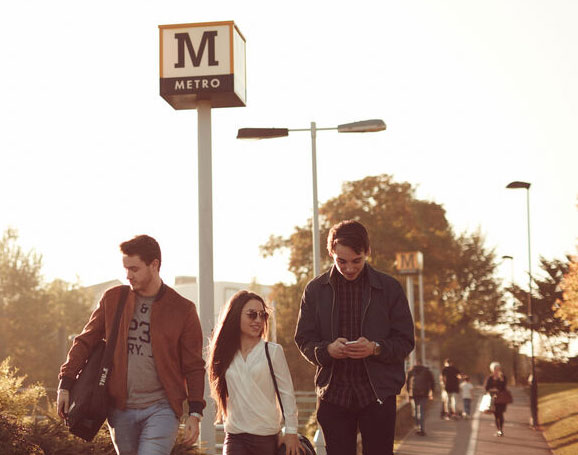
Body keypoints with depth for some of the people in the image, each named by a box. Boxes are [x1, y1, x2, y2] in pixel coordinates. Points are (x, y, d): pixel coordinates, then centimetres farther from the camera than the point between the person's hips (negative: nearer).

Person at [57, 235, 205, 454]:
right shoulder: (112, 299, 7)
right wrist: (65, 384, 1)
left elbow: (194, 366, 2)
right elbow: (85, 341, 12)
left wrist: (194, 413, -5)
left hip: (161, 409, -3)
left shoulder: (182, 309, -1)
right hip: (120, 409, 4)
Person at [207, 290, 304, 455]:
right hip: (234, 436, 2)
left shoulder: (273, 351, -2)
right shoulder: (226, 355, 7)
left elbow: (287, 393, -1)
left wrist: (291, 432, -3)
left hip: (266, 436, -2)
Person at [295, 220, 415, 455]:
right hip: (333, 392, 2)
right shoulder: (315, 290, 6)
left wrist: (375, 348, -18)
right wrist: (327, 350, -15)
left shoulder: (389, 288, 2)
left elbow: (405, 341, 2)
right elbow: (303, 339, 7)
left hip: (378, 392, -1)